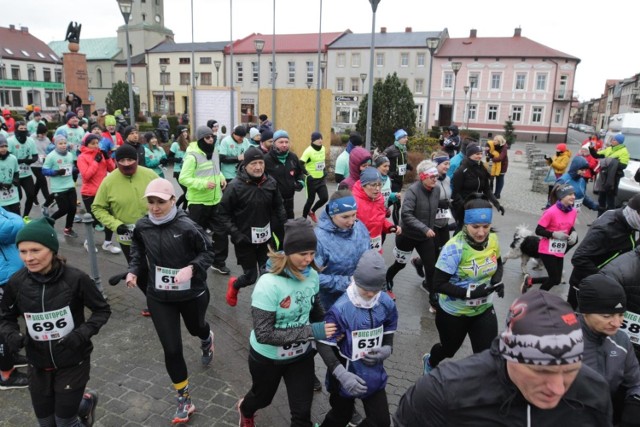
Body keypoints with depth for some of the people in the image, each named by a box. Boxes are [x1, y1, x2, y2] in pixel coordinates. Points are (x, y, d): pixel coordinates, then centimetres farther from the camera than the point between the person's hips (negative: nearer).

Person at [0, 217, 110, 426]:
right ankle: (84, 402, 45)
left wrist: (82, 333, -23)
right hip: (38, 365, 4)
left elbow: (102, 310, -9)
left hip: (73, 362, -3)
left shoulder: (75, 279, -21)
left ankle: (84, 402, 39)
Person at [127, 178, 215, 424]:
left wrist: (192, 268, -29)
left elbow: (208, 252, -13)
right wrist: (134, 270, -5)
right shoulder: (142, 226, -10)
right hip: (159, 297, 2)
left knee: (195, 328, 28)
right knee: (171, 349, 1)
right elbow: (138, 250, 10)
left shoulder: (187, 226, -23)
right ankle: (184, 400, 20)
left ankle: (207, 339, 68)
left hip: (192, 293, -2)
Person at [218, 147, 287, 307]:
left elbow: (278, 207, 10)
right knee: (251, 276, 7)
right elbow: (224, 214, -9)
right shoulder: (235, 186, -16)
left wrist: (281, 226, 0)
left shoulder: (271, 183, -3)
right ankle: (234, 285, 42)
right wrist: (236, 234, -15)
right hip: (245, 240, -3)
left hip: (266, 238, 4)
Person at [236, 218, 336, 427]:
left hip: (301, 355, 3)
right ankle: (245, 410, 63)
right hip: (268, 358, -3)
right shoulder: (269, 284, -32)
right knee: (263, 397, 26)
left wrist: (329, 328, -10)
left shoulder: (312, 275, -15)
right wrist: (311, 332, -35)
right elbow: (263, 334, -32)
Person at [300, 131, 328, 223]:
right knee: (311, 200, 2)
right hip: (312, 180, -6)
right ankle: (304, 218, 23)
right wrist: (307, 174, -20)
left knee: (325, 198, -1)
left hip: (321, 179, 6)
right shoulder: (309, 151, -17)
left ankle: (312, 211, 24)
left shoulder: (323, 148, 5)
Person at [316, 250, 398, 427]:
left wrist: (386, 350, -14)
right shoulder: (341, 309, -27)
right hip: (346, 376, -4)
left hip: (374, 374, 4)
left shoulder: (386, 304, -11)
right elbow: (324, 345, -22)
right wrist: (342, 374, -31)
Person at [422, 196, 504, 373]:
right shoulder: (454, 248, -28)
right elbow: (438, 285, -26)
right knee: (449, 349, 22)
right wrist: (470, 293, -36)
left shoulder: (493, 240, -10)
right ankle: (430, 362, 58)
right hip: (453, 313, -3)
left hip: (484, 310, 4)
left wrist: (497, 279, -10)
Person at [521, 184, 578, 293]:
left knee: (556, 279, 10)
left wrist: (574, 233, -7)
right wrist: (554, 234, -27)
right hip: (547, 250, -7)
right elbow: (538, 230, -16)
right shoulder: (551, 212, -20)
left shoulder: (573, 212, -2)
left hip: (560, 252, 7)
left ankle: (529, 281, 29)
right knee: (555, 279, -2)